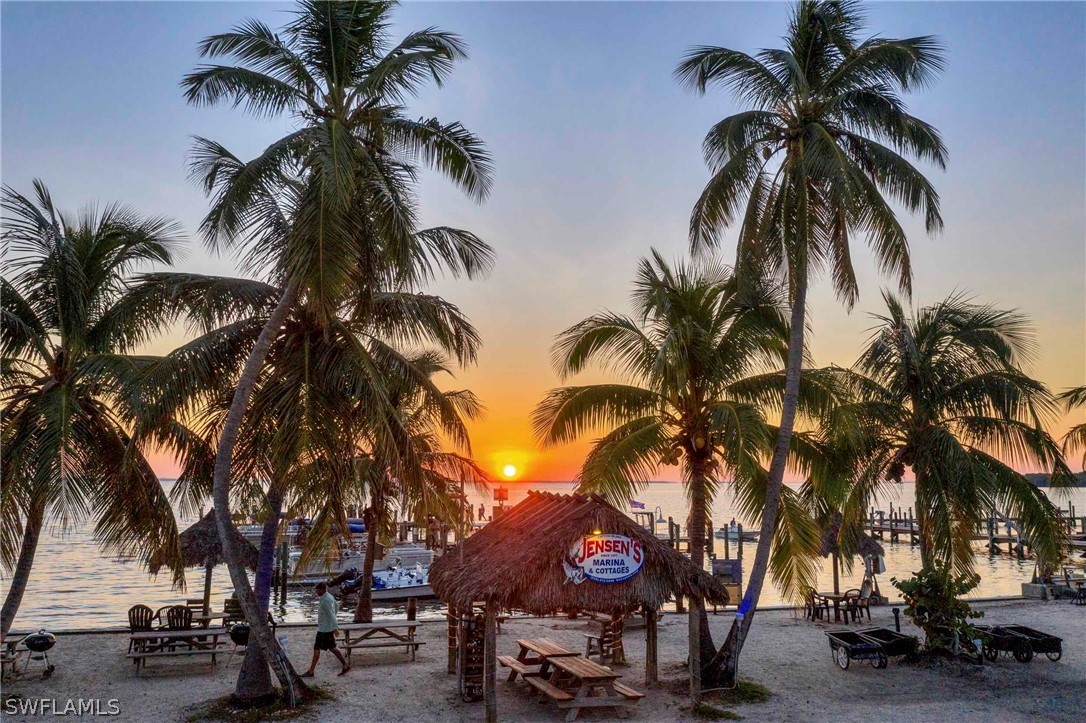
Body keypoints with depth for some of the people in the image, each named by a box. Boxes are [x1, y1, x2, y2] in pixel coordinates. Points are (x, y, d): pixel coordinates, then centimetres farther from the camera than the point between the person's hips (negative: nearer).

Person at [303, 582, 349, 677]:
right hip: (328, 628, 10)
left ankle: (310, 672, 12)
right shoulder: (329, 596, 9)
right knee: (332, 648, 13)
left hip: (325, 629, -10)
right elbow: (337, 608, 20)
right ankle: (346, 666, 15)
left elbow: (331, 615, -24)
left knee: (316, 649, 2)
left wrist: (335, 628, -25)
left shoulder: (326, 600, -22)